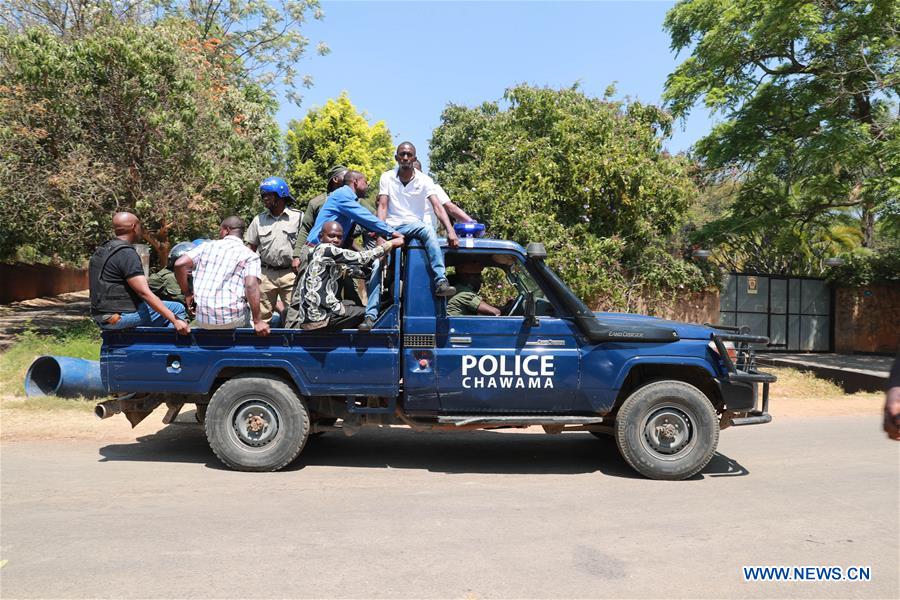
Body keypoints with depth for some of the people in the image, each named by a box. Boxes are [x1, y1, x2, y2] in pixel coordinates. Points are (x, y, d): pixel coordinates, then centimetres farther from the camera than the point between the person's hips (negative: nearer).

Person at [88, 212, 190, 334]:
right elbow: (144, 293, -23)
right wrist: (175, 320, -26)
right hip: (120, 317, -10)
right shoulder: (127, 254, -16)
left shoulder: (101, 251, 14)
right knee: (178, 309, -9)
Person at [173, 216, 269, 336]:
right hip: (233, 319, -3)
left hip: (203, 320, 3)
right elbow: (251, 286, -14)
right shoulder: (250, 255, 1)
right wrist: (258, 321, -15)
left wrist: (187, 293, 13)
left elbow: (179, 264, 0)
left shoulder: (207, 246, 11)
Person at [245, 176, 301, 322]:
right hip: (266, 274, 3)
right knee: (262, 315, 8)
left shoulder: (298, 217, -1)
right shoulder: (259, 219, 8)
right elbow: (252, 249, 11)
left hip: (290, 273, -2)